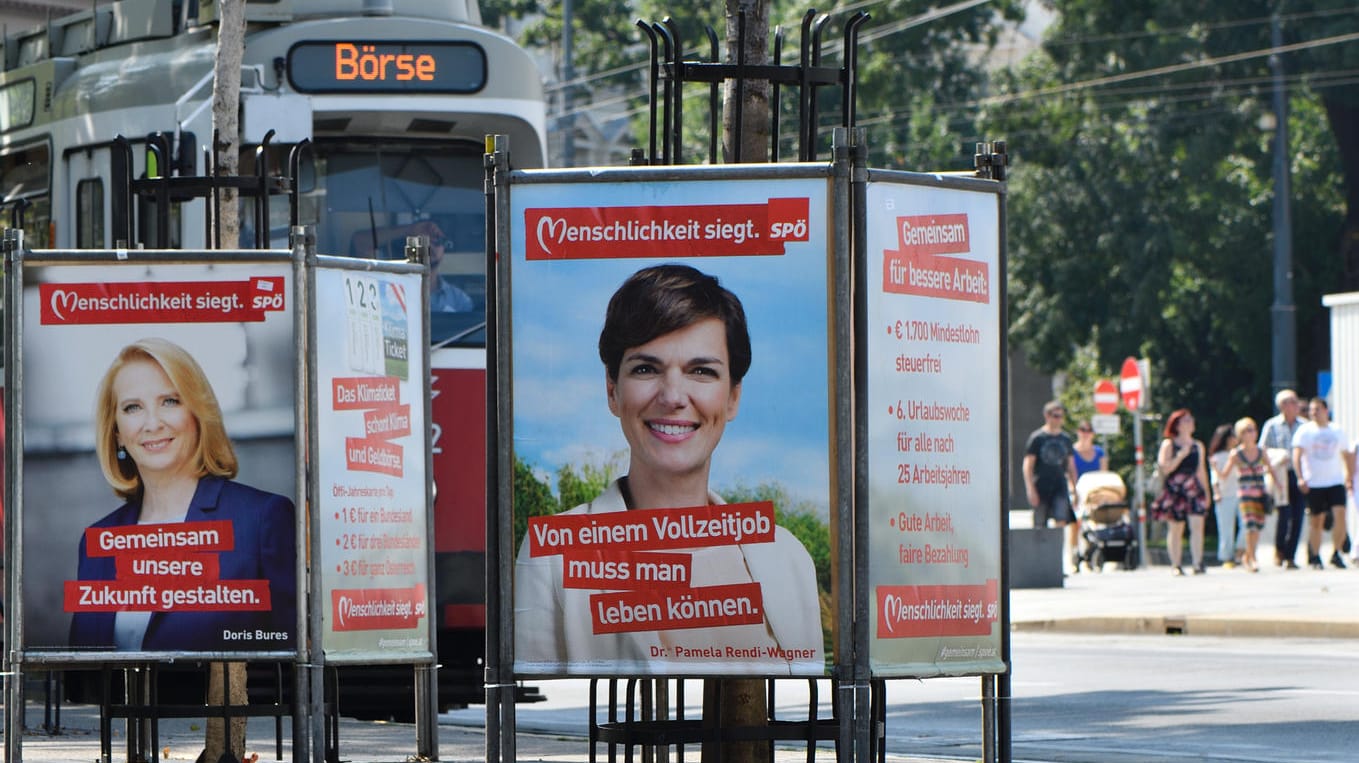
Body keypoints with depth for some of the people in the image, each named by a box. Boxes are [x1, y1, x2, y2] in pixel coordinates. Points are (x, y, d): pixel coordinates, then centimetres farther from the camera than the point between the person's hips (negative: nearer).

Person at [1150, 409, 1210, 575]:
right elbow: (1165, 468, -9)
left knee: (1197, 524, -14)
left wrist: (1206, 492, 19)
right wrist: (1181, 455, -14)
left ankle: (1197, 563, -18)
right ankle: (1175, 565, 9)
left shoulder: (1198, 446, 15)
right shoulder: (1168, 444, 2)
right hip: (1174, 490, -3)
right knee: (1175, 529, 2)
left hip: (1193, 489, 3)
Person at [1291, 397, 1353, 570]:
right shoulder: (1304, 431, -1)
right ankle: (1315, 557, 14)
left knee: (1340, 515, -13)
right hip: (1314, 483, -2)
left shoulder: (1336, 431, 10)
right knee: (1316, 521, 2)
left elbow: (1346, 455, 22)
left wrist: (1349, 477, 16)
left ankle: (1336, 554, -1)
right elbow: (1297, 454, -9)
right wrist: (1300, 477, -21)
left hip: (1336, 482, 2)